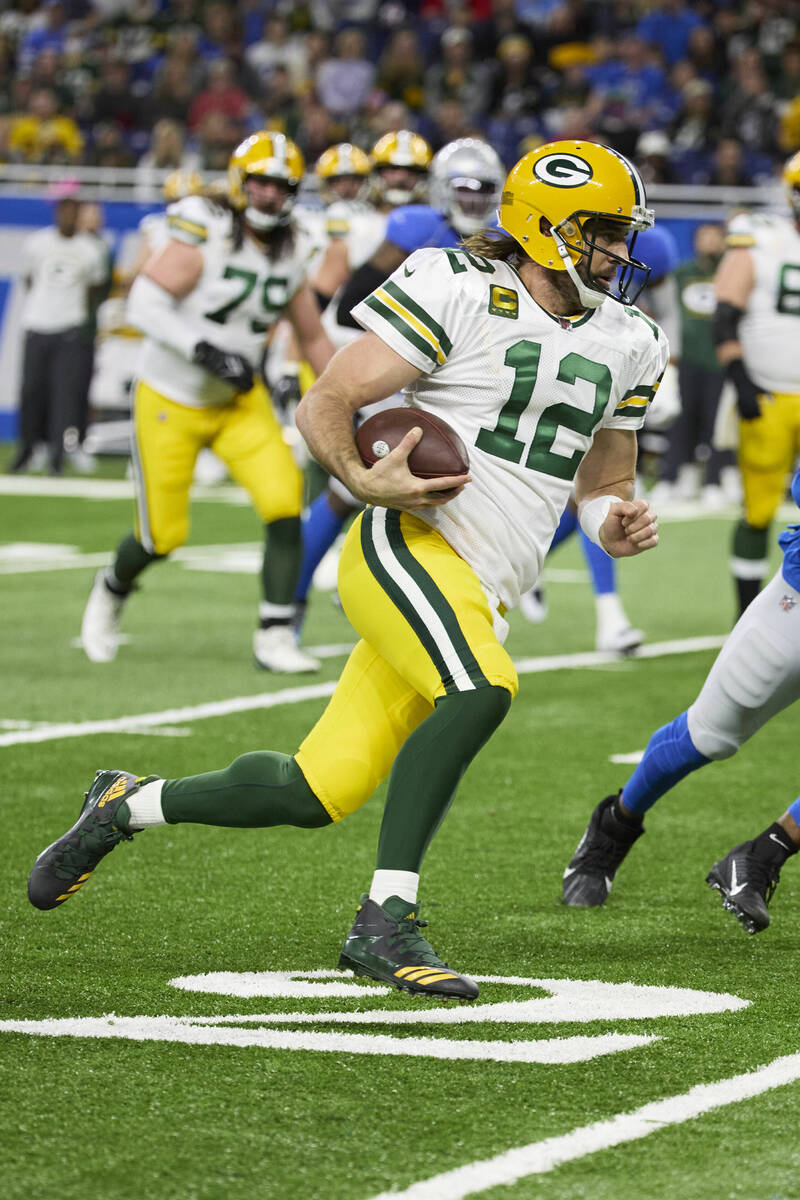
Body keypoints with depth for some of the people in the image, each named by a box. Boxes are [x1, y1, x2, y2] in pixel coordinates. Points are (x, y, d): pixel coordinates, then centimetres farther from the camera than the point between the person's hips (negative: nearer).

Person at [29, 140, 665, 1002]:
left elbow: (603, 484, 25)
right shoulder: (459, 292, -8)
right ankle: (384, 924, -29)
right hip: (410, 545, -7)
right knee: (479, 693, -35)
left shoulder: (624, 346, 14)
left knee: (314, 795, 4)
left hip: (479, 597, 7)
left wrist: (617, 523, 2)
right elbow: (324, 406, -7)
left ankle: (127, 805, 28)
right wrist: (365, 482, -24)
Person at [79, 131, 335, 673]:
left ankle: (275, 635, -9)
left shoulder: (291, 252, 1)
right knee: (163, 536, 2)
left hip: (239, 403, 5)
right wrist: (205, 349, -34)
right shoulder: (206, 235, -19)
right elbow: (145, 303, -25)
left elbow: (313, 336, 13)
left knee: (285, 503, -16)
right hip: (169, 400, -5)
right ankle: (112, 591, 36)